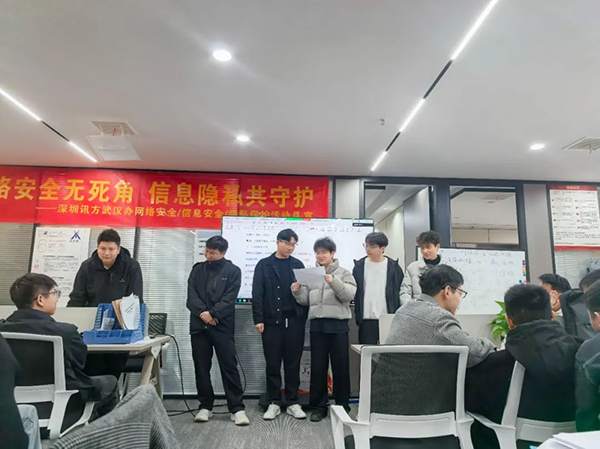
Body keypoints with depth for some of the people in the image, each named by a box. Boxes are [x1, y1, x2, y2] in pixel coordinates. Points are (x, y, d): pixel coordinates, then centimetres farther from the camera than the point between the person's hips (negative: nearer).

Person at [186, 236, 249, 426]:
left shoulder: (233, 271, 2)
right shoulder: (198, 269, 11)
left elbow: (229, 299, -7)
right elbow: (191, 295, 2)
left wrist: (212, 314, -16)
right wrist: (202, 312, -15)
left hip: (222, 326, -3)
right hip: (199, 325, 4)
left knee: (229, 367, -1)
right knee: (201, 368, 10)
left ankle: (237, 408, 6)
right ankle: (205, 406, 23)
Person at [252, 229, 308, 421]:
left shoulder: (298, 265, 9)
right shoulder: (264, 265, 3)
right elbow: (257, 294, -1)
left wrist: (304, 317, -2)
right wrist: (258, 319, -8)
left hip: (295, 321, 2)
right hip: (272, 321, -1)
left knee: (293, 364, 8)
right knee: (273, 364, 7)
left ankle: (293, 402, 19)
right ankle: (274, 403, 19)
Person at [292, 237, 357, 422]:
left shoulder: (343, 273, 3)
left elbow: (349, 294, -12)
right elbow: (306, 300, 11)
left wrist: (334, 282, -26)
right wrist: (297, 291, -10)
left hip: (338, 325, -3)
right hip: (317, 325, 3)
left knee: (340, 367, 6)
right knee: (317, 367, 8)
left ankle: (342, 406, 20)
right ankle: (319, 406, 20)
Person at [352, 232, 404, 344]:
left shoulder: (393, 266, 1)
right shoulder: (359, 266, 5)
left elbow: (399, 292, 3)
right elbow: (354, 291, 7)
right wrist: (357, 314, 1)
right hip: (366, 319, 1)